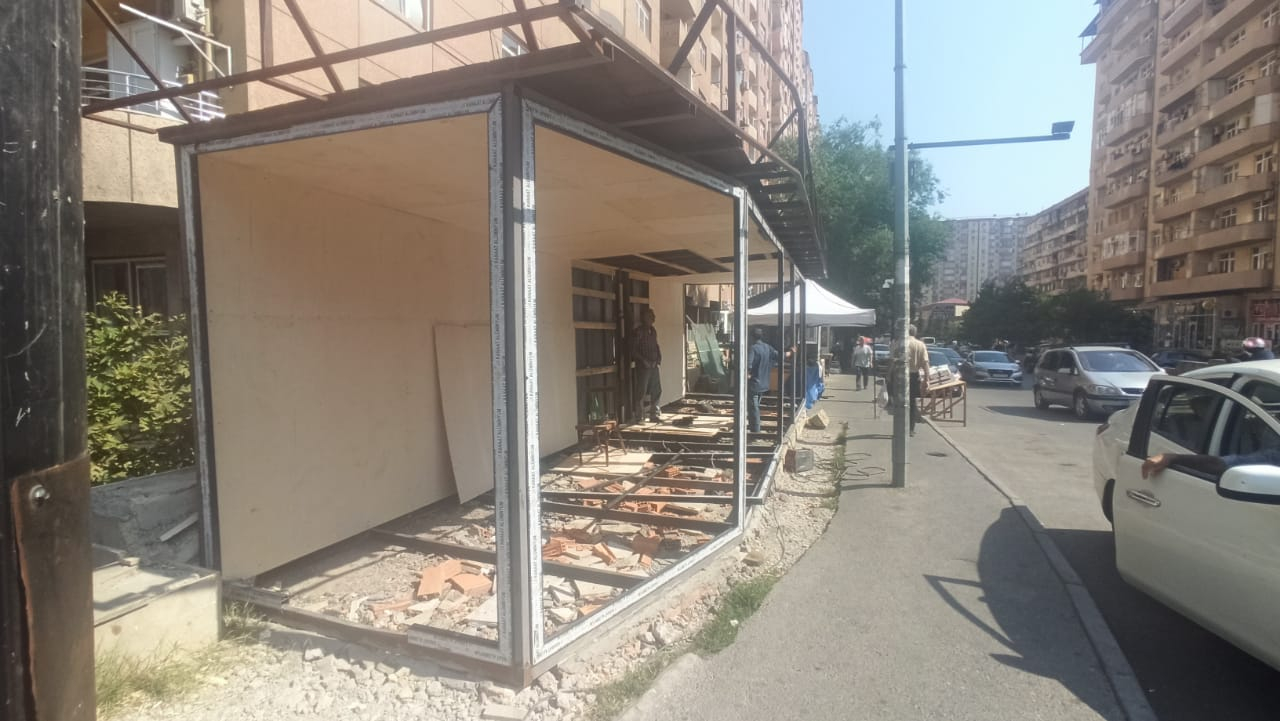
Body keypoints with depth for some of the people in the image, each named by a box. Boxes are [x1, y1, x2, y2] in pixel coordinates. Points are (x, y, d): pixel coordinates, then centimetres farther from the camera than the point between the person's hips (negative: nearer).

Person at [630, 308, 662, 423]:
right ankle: (640, 414, 9)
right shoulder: (638, 331, -10)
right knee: (641, 391, -1)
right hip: (642, 366, -7)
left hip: (654, 365, 7)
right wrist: (644, 360, -18)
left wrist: (659, 357, 4)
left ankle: (653, 414, 19)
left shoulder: (653, 330, 12)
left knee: (656, 390, 9)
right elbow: (633, 350, -13)